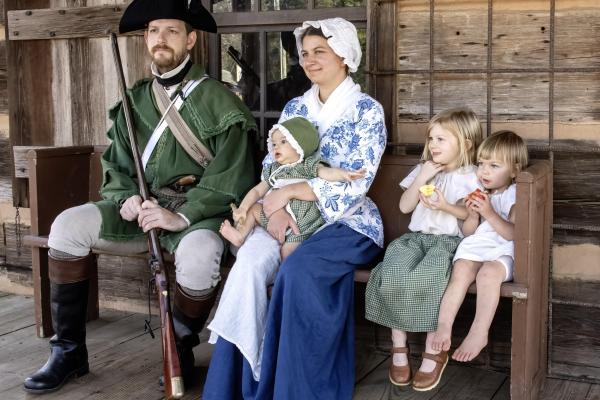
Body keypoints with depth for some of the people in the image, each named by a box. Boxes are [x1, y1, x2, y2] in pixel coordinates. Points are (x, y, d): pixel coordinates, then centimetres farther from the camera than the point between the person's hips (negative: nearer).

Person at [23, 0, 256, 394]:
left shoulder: (219, 102, -4)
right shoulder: (135, 100, 12)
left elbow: (230, 179, -12)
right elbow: (116, 166, 16)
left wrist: (182, 216, -24)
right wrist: (127, 199, -7)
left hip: (198, 213, -5)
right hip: (141, 208, 5)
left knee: (199, 254, -37)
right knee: (69, 224, -16)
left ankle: (182, 349, -6)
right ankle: (69, 348, -5)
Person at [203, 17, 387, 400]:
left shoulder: (367, 110, -2)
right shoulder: (295, 108, 14)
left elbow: (354, 185, -12)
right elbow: (271, 168, 9)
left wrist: (287, 192, -16)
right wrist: (275, 208, -12)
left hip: (347, 221, -4)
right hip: (292, 217, 4)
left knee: (299, 269, -35)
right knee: (249, 265, -28)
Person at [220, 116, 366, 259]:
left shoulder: (308, 166, -6)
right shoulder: (273, 170, 12)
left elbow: (327, 172, -22)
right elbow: (257, 191, 14)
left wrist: (344, 174, -44)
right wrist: (242, 209, 1)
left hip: (302, 223, -6)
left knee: (287, 252, -23)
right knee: (252, 208, 10)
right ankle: (240, 235, 8)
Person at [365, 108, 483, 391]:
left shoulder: (470, 177, 5)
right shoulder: (423, 170, 17)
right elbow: (405, 207, 11)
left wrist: (447, 206, -17)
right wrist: (421, 178, 0)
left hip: (449, 240, -4)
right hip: (416, 236, 4)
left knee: (424, 279, -35)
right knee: (392, 274, -28)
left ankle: (434, 350, -17)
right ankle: (399, 346, -14)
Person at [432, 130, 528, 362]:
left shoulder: (514, 195, -2)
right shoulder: (478, 193, 14)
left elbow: (512, 233, -14)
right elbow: (467, 232, 12)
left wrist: (490, 213, -24)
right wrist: (473, 215, -8)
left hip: (503, 251, -4)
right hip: (476, 246, 4)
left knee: (488, 273, -34)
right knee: (461, 270, -27)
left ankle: (479, 333, -30)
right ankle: (443, 325, -30)